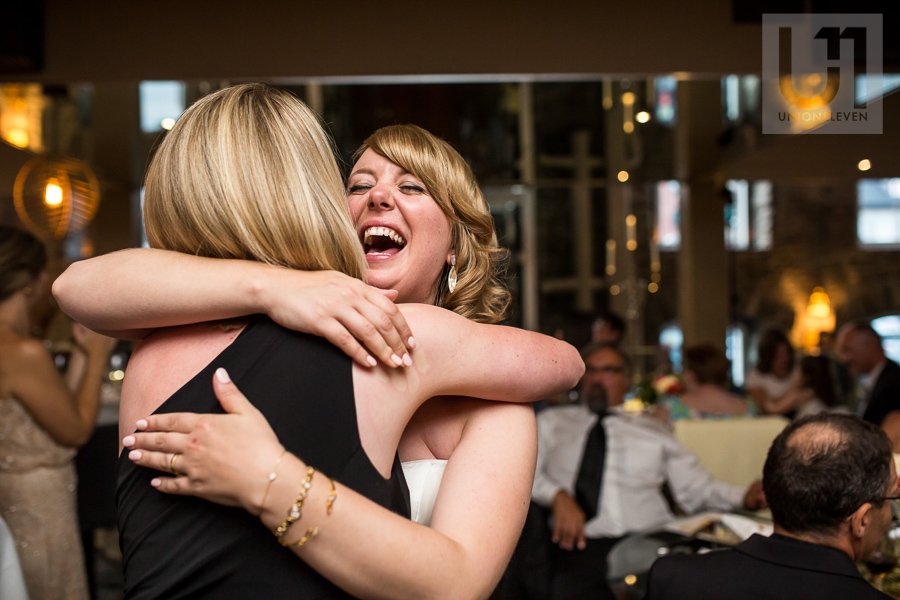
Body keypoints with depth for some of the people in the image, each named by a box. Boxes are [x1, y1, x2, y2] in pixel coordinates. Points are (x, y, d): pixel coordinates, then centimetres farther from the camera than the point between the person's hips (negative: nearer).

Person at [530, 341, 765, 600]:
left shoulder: (652, 430, 24)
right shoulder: (552, 422, 22)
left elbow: (697, 490, 19)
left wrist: (745, 498, 0)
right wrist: (558, 496, -12)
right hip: (580, 547, 0)